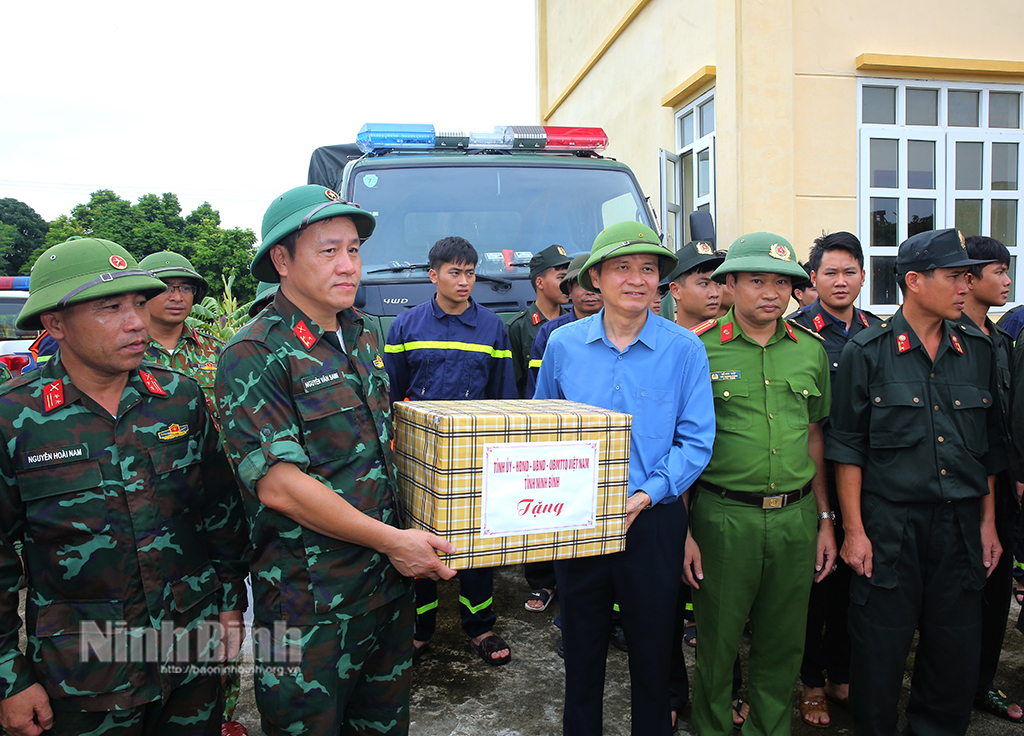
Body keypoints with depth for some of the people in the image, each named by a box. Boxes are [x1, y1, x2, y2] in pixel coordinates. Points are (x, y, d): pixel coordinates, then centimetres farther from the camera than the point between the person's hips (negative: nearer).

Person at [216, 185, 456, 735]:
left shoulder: (362, 340, 9)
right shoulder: (254, 355, -15)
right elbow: (278, 486, -20)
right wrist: (393, 541, -17)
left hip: (390, 583, 7)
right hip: (311, 602, -6)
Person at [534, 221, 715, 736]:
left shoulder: (684, 349, -5)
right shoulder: (563, 344, 1)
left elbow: (696, 440, -5)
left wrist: (645, 495, -16)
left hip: (654, 521, -1)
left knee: (652, 649, 14)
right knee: (582, 649, 16)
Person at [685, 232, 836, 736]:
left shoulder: (811, 350, 7)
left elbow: (814, 438, 15)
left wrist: (825, 520, 13)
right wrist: (683, 531, -8)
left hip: (796, 516, 4)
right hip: (723, 517, -4)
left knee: (783, 644, 16)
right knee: (718, 642, 10)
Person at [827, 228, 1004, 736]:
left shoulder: (977, 351, 9)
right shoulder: (866, 352, -5)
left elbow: (988, 447, 14)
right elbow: (848, 447, -5)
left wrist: (988, 522, 12)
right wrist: (853, 530, -8)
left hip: (961, 525, 4)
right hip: (889, 527, -4)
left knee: (957, 654, 12)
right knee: (880, 652, 5)